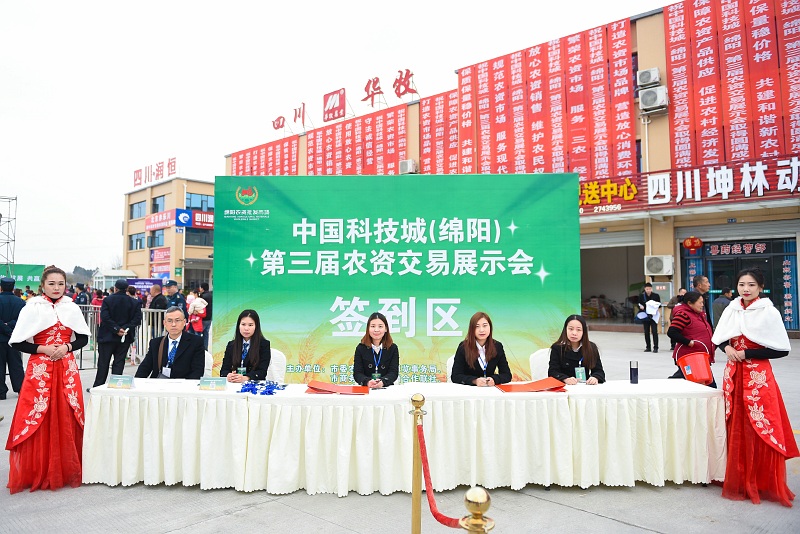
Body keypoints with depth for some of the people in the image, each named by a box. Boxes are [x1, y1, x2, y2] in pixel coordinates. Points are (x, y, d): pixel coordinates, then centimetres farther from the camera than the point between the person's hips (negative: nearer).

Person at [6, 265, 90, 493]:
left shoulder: (72, 308, 5)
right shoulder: (32, 308, -3)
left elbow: (83, 338, 9)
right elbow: (17, 343, -3)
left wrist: (67, 347, -8)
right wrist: (43, 349, -14)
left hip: (67, 369, 2)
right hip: (40, 370, -2)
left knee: (67, 419, 6)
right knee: (38, 419, 0)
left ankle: (67, 470, 18)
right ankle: (37, 473, 14)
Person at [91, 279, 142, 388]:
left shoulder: (107, 300, -6)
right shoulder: (134, 303, -1)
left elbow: (105, 317, -15)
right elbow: (137, 319, -8)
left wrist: (117, 329, -13)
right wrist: (126, 328, -10)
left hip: (107, 336, -1)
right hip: (125, 338, 1)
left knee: (103, 363, 10)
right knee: (119, 362, 7)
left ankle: (98, 386, 18)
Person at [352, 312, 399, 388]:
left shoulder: (393, 348, 5)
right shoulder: (360, 348, 5)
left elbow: (394, 372, -3)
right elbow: (357, 373, -2)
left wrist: (383, 382, -25)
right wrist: (367, 382, -24)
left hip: (386, 388, 0)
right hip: (365, 390, 0)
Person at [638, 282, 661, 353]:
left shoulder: (656, 295, -3)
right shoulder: (641, 296, 0)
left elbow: (659, 304, 5)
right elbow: (639, 304, 8)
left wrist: (656, 306, -16)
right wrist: (641, 307, -14)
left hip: (654, 316, -2)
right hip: (645, 316, 2)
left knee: (654, 331, -7)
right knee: (646, 332, 8)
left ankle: (655, 347, -2)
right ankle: (648, 347, 17)